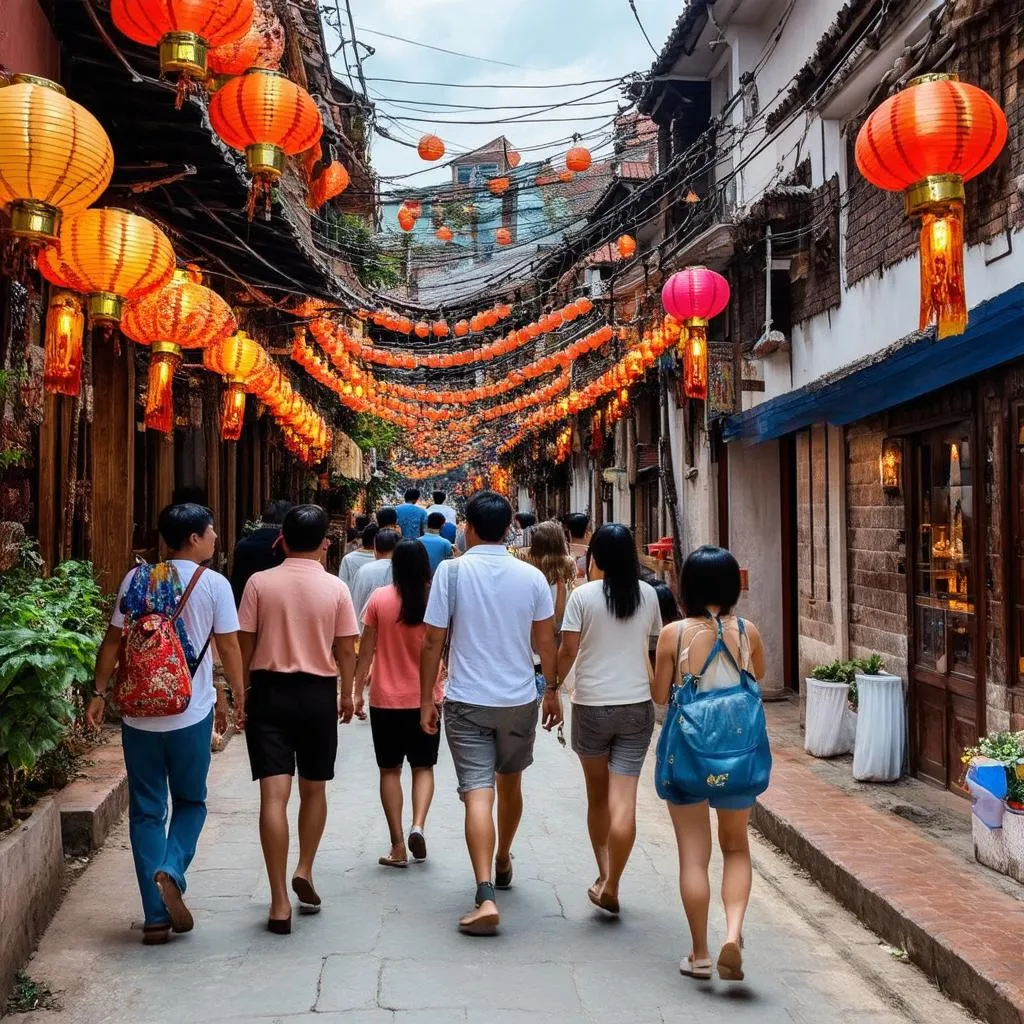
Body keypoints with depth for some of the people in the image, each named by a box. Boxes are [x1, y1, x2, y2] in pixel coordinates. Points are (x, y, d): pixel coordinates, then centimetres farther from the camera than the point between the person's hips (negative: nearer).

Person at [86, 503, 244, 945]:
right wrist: (239, 699, 6)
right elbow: (229, 648, -4)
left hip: (139, 714, 2)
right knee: (190, 802, 17)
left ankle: (157, 917, 9)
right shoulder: (213, 584, -6)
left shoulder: (136, 580, 3)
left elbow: (113, 641, 3)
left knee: (146, 811, 10)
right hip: (191, 714, -2)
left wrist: (100, 693, 10)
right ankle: (171, 871, -9)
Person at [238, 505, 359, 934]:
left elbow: (245, 645, -1)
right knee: (313, 789, 21)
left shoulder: (260, 583, -3)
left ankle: (280, 903, -6)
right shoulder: (335, 588, -3)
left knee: (274, 794, -4)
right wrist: (346, 694, 15)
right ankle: (304, 871, 17)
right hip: (318, 693, 1)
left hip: (269, 690, 0)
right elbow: (346, 650, 0)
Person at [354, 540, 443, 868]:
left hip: (386, 699, 0)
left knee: (390, 770, 10)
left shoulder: (379, 599, -7)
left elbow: (366, 650, -4)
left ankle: (398, 846, 7)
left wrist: (358, 690, 4)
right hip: (425, 699, 1)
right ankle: (418, 825, -7)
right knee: (423, 767, 15)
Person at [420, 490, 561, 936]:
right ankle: (503, 863, 43)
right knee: (510, 783, 22)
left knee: (477, 792, -5)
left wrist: (426, 699, 2)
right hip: (520, 699, 3)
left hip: (467, 701, -3)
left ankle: (486, 896, -16)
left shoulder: (452, 572, -9)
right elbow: (545, 642, 3)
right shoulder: (532, 577, -2)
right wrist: (552, 691, 16)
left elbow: (433, 641, -7)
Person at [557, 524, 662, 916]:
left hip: (592, 705, -1)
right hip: (637, 706, 1)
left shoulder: (583, 595, -7)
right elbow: (653, 644, 12)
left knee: (597, 795, 17)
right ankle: (610, 885, -4)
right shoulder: (647, 594, 1)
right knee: (624, 801, -1)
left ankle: (604, 872, 25)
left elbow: (568, 651, -7)